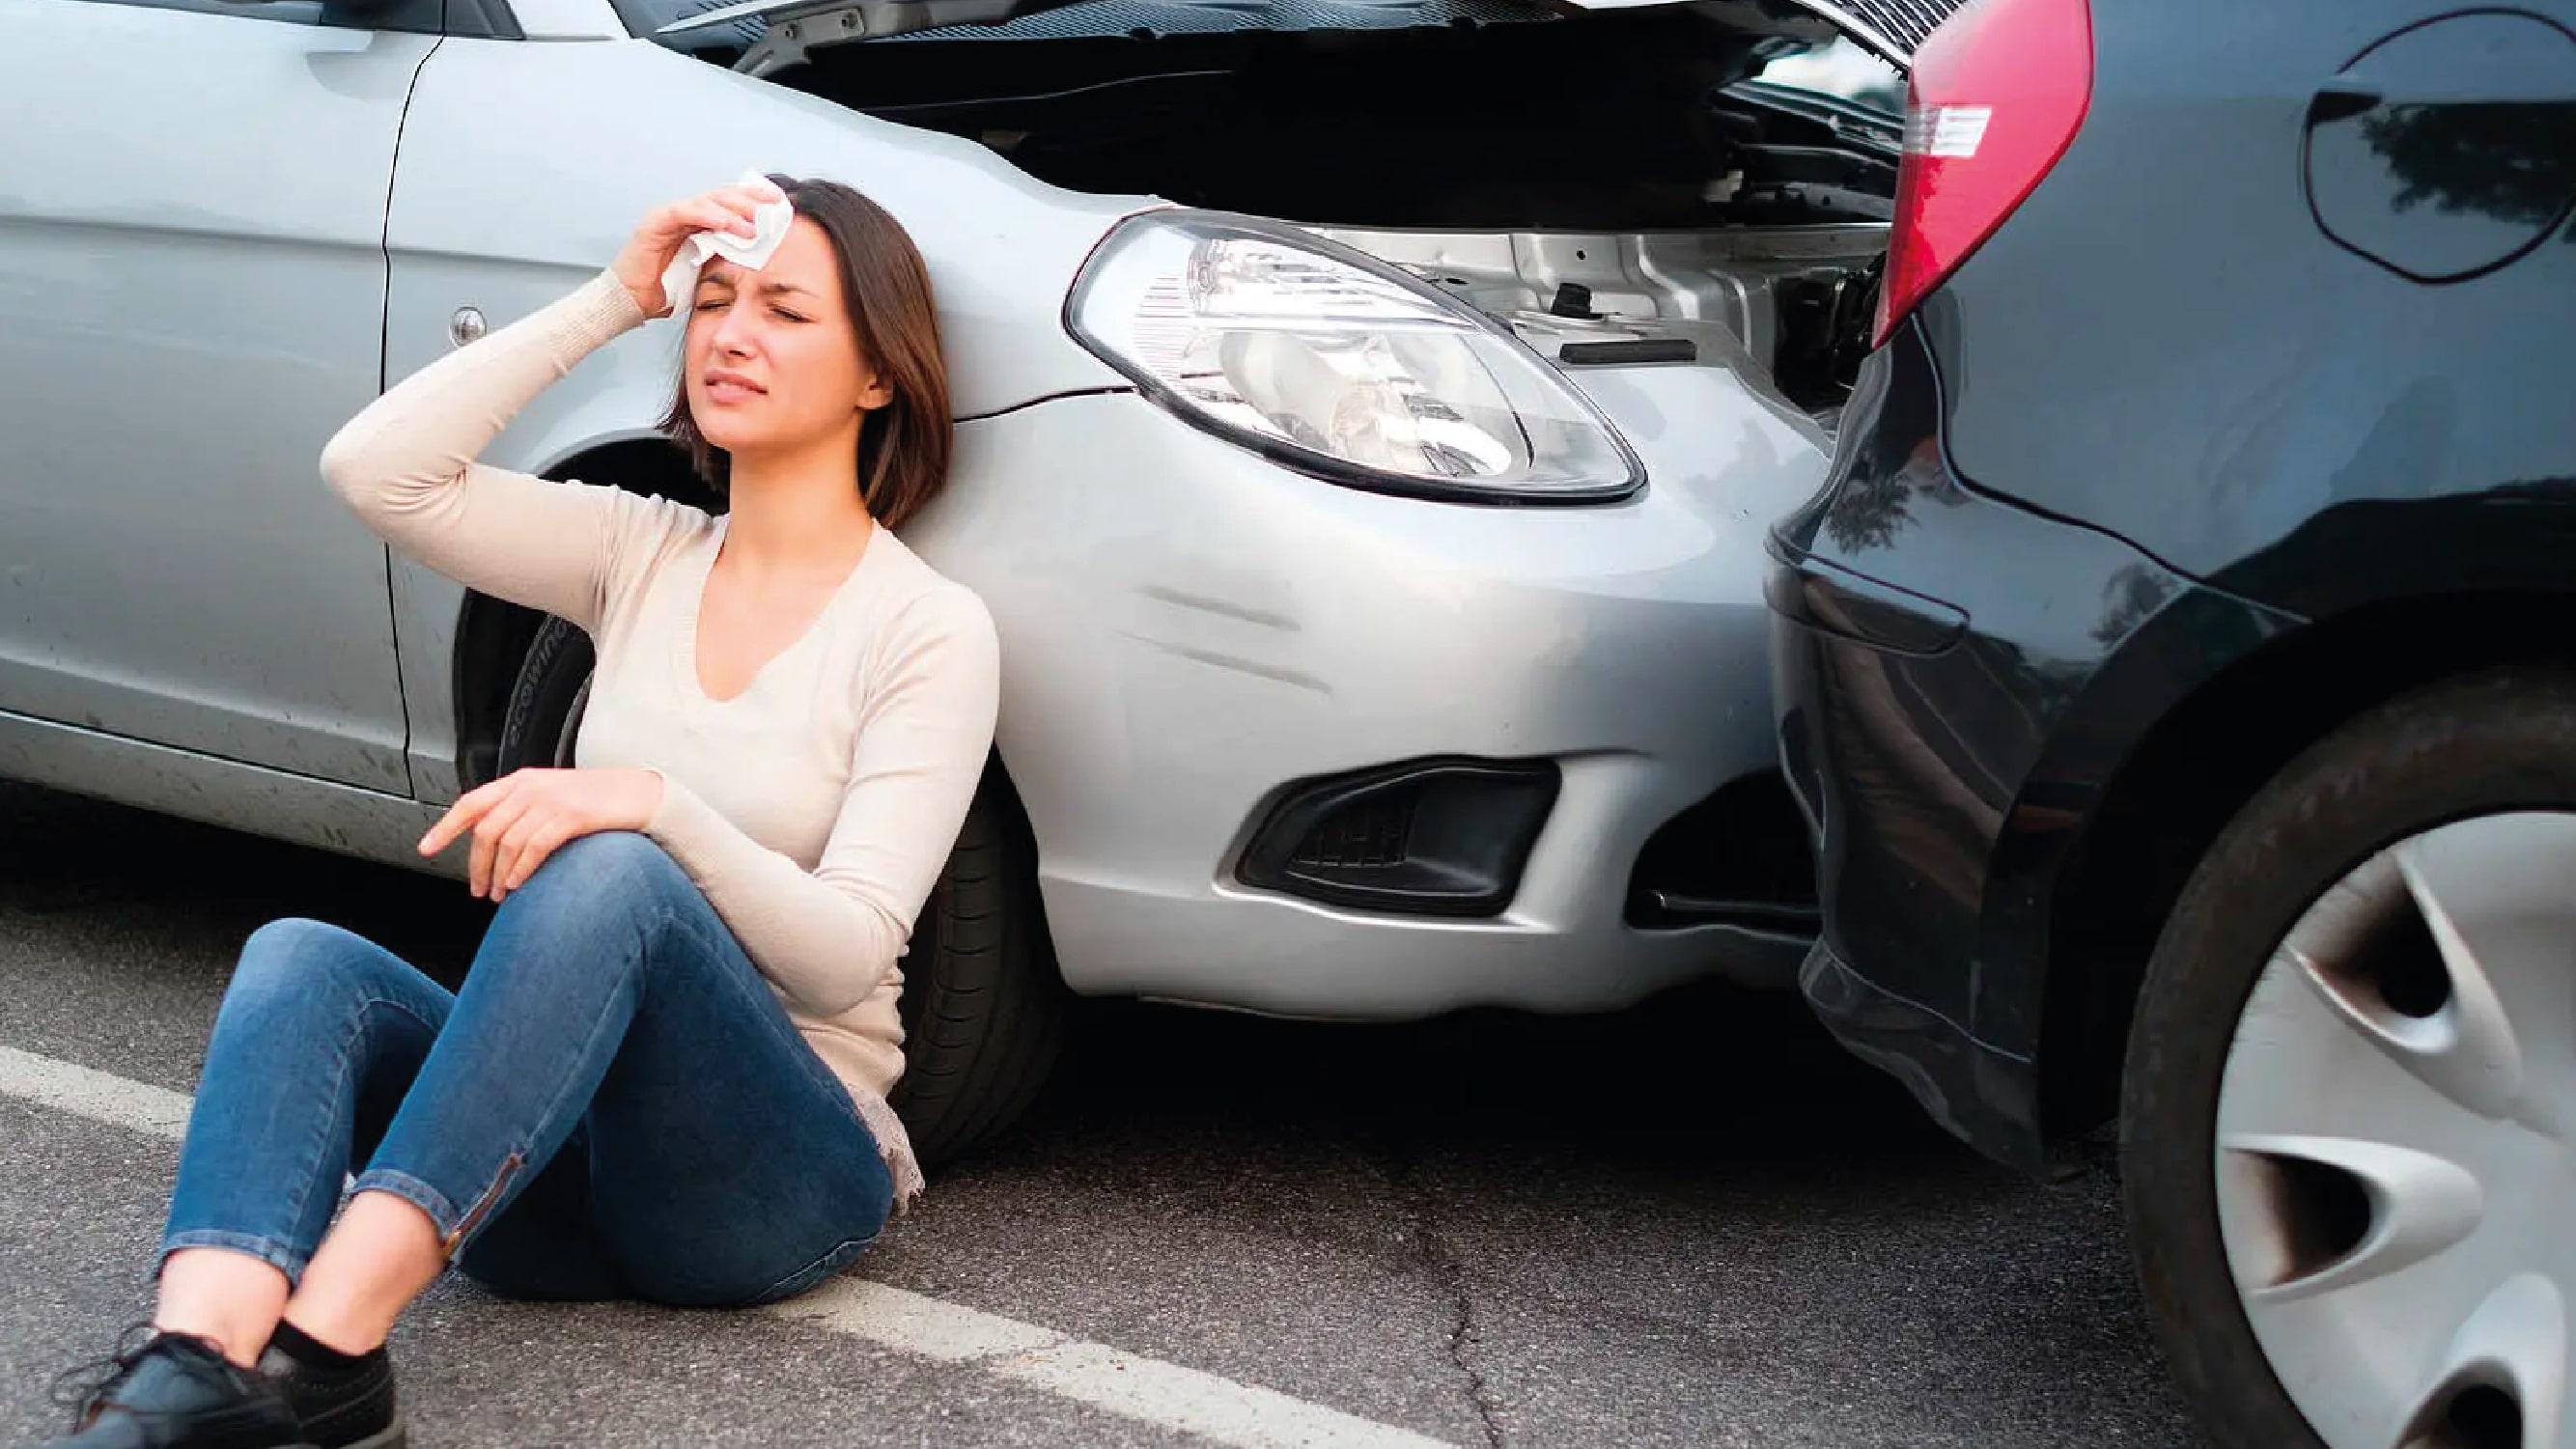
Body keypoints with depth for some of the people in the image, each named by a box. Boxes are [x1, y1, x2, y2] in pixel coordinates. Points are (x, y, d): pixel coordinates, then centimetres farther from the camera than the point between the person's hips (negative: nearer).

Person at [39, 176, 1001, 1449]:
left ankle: (324, 1343, -46)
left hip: (783, 1180, -5)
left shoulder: (931, 630, -4)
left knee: (613, 872, -35)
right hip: (562, 1164, 5)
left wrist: (651, 803, -30)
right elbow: (375, 470, -2)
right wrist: (612, 301, -1)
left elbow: (847, 954, -13)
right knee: (299, 956, -24)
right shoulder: (641, 555, 12)